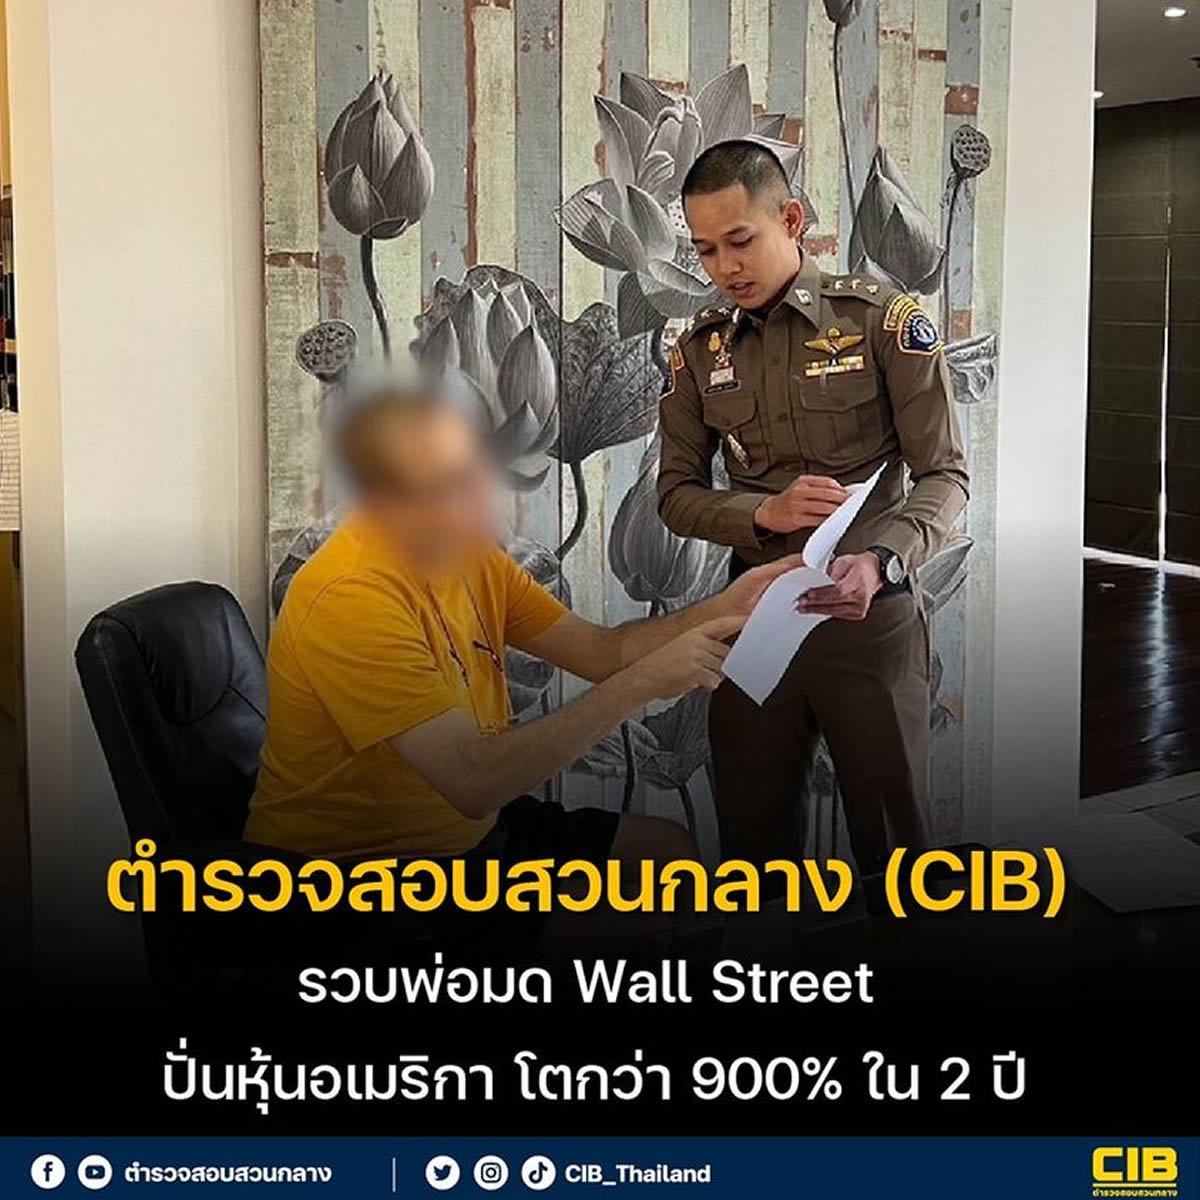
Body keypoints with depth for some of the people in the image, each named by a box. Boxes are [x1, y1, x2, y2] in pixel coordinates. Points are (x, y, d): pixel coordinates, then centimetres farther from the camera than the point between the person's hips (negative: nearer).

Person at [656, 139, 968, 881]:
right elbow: (677, 493, 5)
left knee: (891, 834, 5)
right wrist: (764, 515, -16)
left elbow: (945, 474, -8)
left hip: (869, 613, -3)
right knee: (754, 835, 11)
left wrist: (883, 562, -27)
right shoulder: (700, 351, 6)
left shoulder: (884, 320, -6)